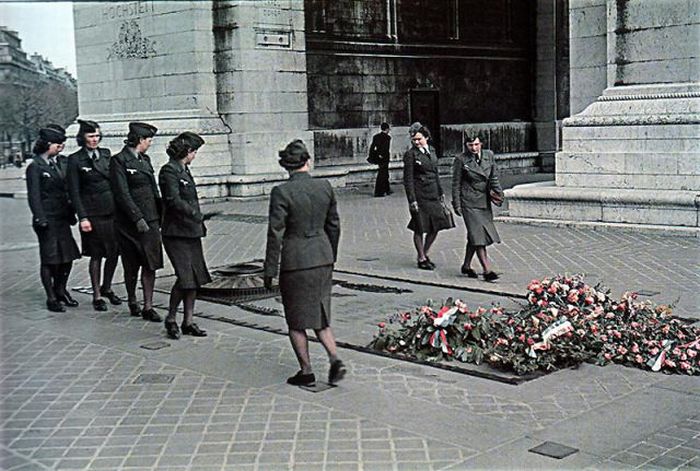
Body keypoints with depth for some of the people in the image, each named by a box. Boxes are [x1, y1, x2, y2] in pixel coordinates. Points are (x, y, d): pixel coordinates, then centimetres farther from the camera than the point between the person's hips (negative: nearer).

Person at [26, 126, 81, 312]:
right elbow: (34, 197, -12)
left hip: (61, 218, 8)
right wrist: (41, 219, -18)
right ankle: (51, 298, 9)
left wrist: (70, 214, 14)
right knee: (49, 260, 0)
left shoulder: (54, 164, 15)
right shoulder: (35, 167, -8)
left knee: (68, 256, 10)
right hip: (47, 220, -8)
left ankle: (61, 291, 27)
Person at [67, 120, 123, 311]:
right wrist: (82, 218, -13)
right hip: (93, 214, -5)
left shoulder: (106, 154, 10)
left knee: (114, 252, 8)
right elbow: (74, 192, -6)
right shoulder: (75, 160, -5)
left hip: (113, 211, 5)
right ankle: (97, 295, 16)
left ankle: (107, 288, 29)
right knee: (96, 256, 3)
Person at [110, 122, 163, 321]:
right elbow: (122, 194, -15)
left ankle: (148, 307, 2)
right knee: (131, 266, 7)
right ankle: (132, 301, 26)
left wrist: (159, 215, 15)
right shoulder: (119, 161, -9)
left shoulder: (145, 159, 13)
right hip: (129, 221, -6)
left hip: (150, 220, 6)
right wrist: (137, 218, -19)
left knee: (150, 263, -2)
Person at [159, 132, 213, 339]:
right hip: (176, 233, -9)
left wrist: (200, 224, 22)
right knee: (185, 277, -13)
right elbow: (174, 200, -22)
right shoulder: (169, 171, -11)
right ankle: (171, 319, 6)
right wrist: (197, 215, -28)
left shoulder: (184, 170, 16)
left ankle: (188, 322, 12)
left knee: (196, 277, 5)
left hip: (191, 232, 9)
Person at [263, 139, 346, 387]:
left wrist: (270, 270, -7)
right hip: (323, 258, 5)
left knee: (296, 320, 10)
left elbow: (276, 233, -14)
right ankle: (335, 359, 2)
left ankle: (306, 371, 16)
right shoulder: (325, 187, 0)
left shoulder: (281, 192, -15)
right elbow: (334, 225, 8)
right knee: (320, 314, 18)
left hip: (295, 260, -5)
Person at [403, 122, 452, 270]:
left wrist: (441, 192, 17)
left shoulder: (431, 150, 9)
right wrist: (412, 200, -16)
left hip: (433, 194, 6)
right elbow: (408, 179, -11)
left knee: (436, 226, 8)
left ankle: (424, 254, 26)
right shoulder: (410, 154, -9)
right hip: (419, 195, -6)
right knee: (420, 228, 2)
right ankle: (422, 258, 17)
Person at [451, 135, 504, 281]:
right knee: (478, 235, -11)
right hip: (469, 202, -5)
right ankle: (487, 270, -12)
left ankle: (466, 266, 27)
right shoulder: (460, 160, -7)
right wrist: (457, 205, -6)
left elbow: (493, 177, 14)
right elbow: (456, 184, -4)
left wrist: (498, 192, 1)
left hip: (485, 202, 5)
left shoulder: (489, 155, 5)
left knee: (474, 236, 13)